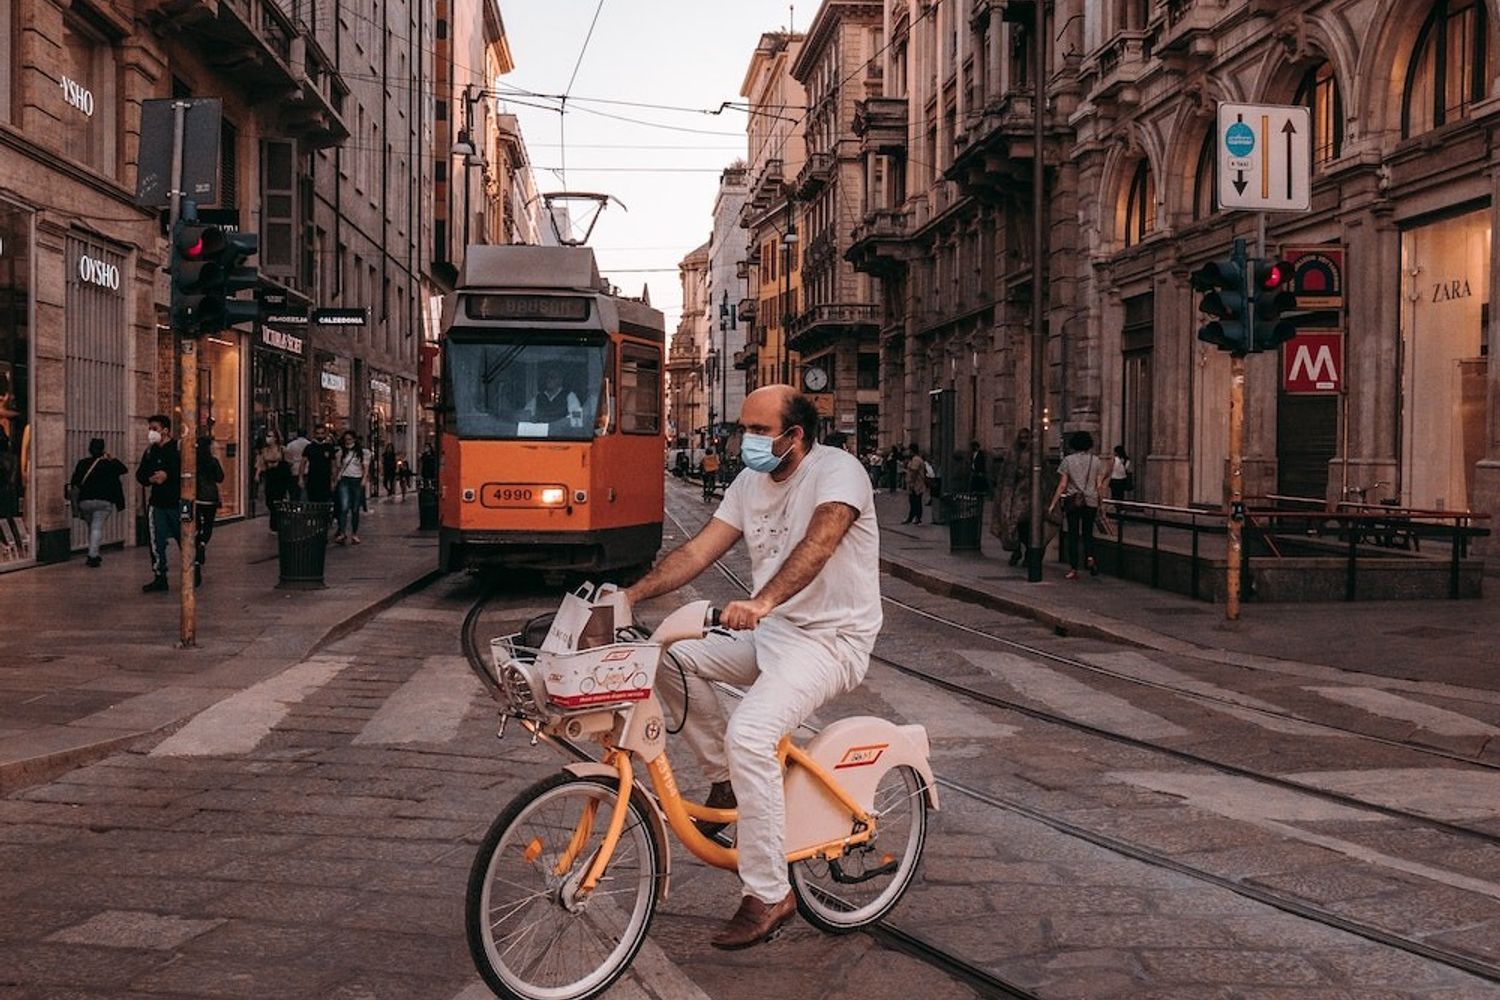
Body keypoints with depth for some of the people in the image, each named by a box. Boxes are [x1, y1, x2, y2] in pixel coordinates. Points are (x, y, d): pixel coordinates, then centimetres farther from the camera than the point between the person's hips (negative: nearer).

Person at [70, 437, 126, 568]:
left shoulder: (82, 464, 2)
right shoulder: (109, 464, -3)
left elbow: (74, 482, 1)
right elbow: (124, 469, 10)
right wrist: (113, 459, 18)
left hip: (85, 501, 2)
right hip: (104, 501, -2)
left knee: (92, 527, 20)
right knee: (97, 527, -5)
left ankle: (93, 555, 24)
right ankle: (93, 555, -19)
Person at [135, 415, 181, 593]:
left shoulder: (178, 448, -8)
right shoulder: (150, 451, 12)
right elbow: (140, 474, 12)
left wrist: (167, 475, -22)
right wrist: (151, 479, -8)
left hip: (177, 502, -6)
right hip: (157, 503, 6)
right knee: (157, 542, 4)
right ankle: (159, 577, 12)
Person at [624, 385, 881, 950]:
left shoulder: (837, 469, -15)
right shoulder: (750, 483, 9)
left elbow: (819, 542, -34)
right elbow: (698, 551, 3)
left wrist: (761, 603, -49)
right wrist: (631, 595, -10)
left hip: (831, 640, -8)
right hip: (769, 632, 8)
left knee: (749, 735, -27)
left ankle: (769, 895, -15)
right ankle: (727, 780, 7)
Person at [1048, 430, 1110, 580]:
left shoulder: (1068, 461, -3)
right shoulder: (1096, 461, 1)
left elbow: (1062, 485, -5)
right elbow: (1099, 486, 0)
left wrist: (1053, 504, -2)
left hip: (1072, 501, -1)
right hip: (1091, 502, 1)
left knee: (1073, 535, 5)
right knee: (1087, 533, 14)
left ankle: (1074, 569, 4)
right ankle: (1090, 557, -13)